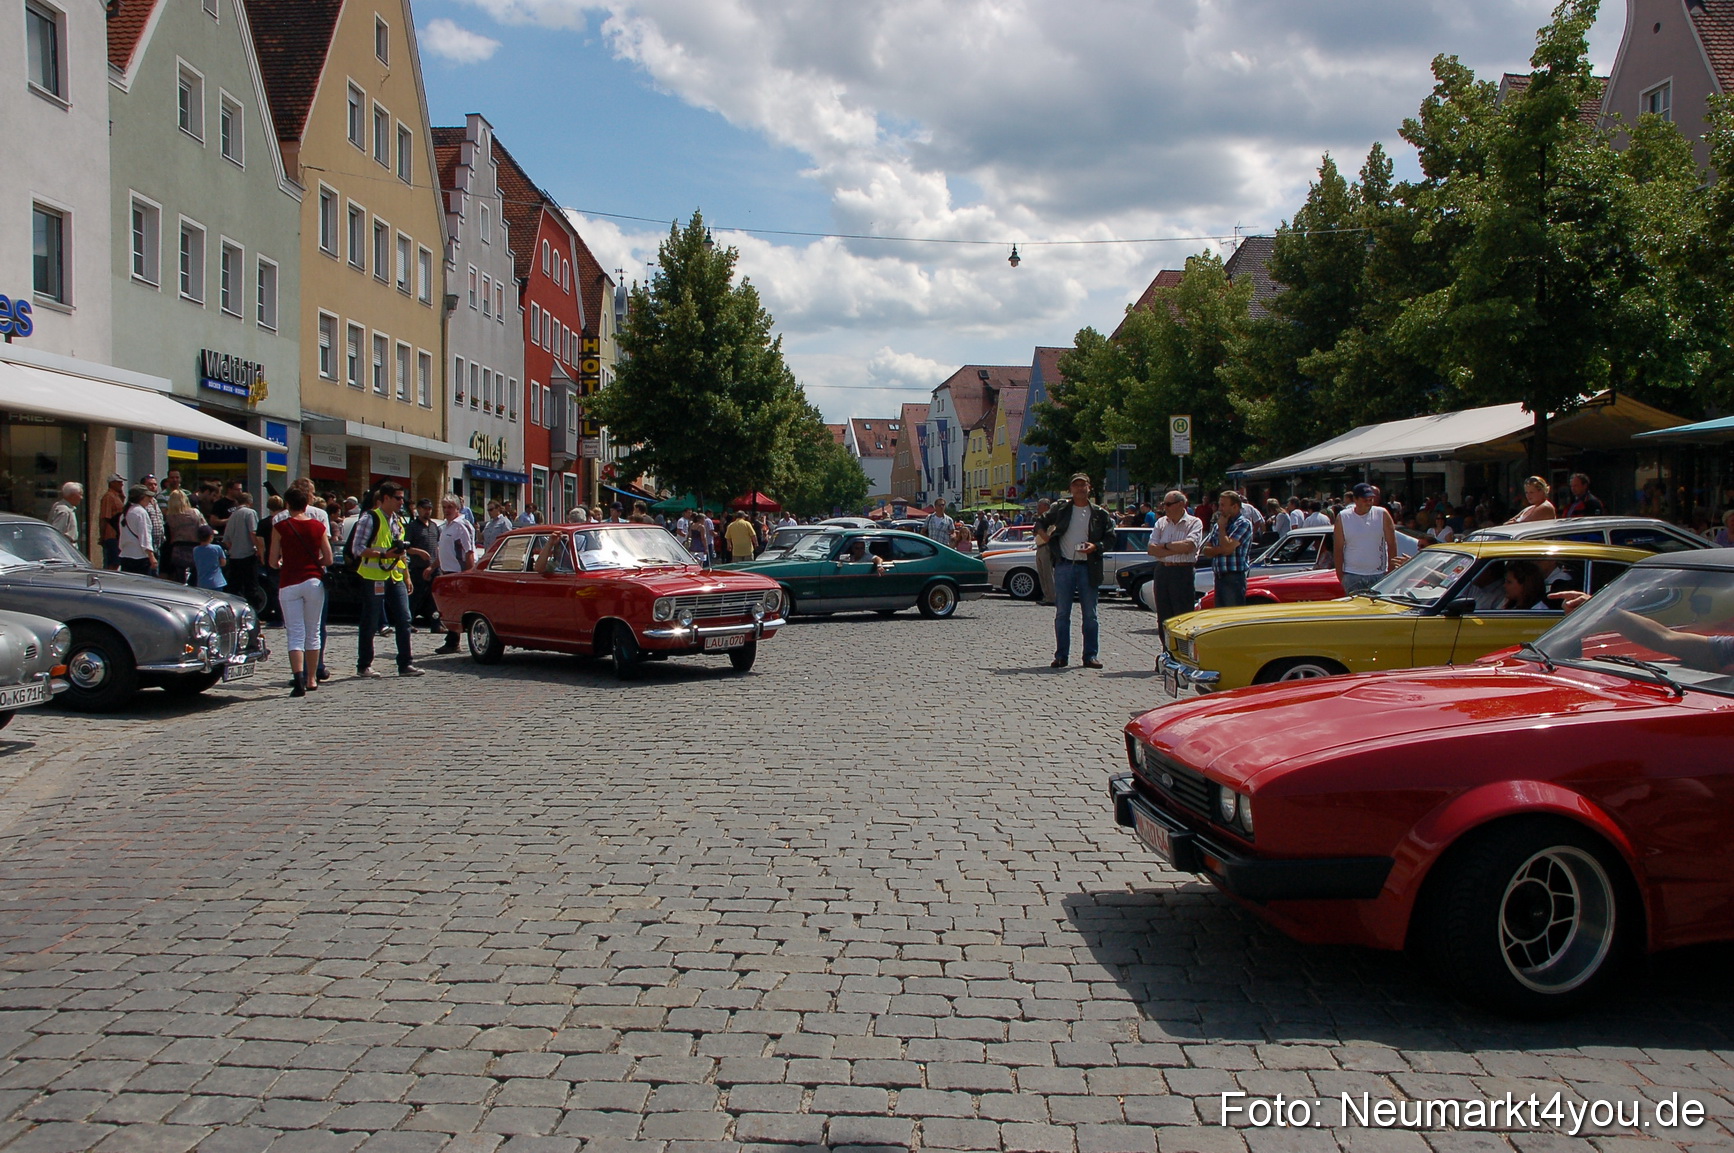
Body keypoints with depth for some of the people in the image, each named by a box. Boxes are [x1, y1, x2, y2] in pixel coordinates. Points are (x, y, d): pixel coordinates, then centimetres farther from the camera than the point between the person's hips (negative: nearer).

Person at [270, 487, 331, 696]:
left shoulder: (280, 526, -4)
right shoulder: (318, 525, 2)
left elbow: (273, 562, -3)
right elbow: (328, 559, 2)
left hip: (289, 583, -2)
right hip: (314, 581, 2)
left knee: (295, 634, -3)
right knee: (313, 632, 13)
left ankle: (299, 679, -18)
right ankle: (312, 678, 19)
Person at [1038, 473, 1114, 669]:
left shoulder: (1100, 513, 5)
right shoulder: (1060, 511, 7)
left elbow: (1110, 537, 5)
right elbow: (1041, 523, 18)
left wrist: (1096, 546, -11)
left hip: (1088, 568, 0)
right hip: (1064, 566, 0)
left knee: (1090, 614, 4)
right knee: (1062, 614, 3)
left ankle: (1091, 656, 10)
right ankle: (1061, 655, 9)